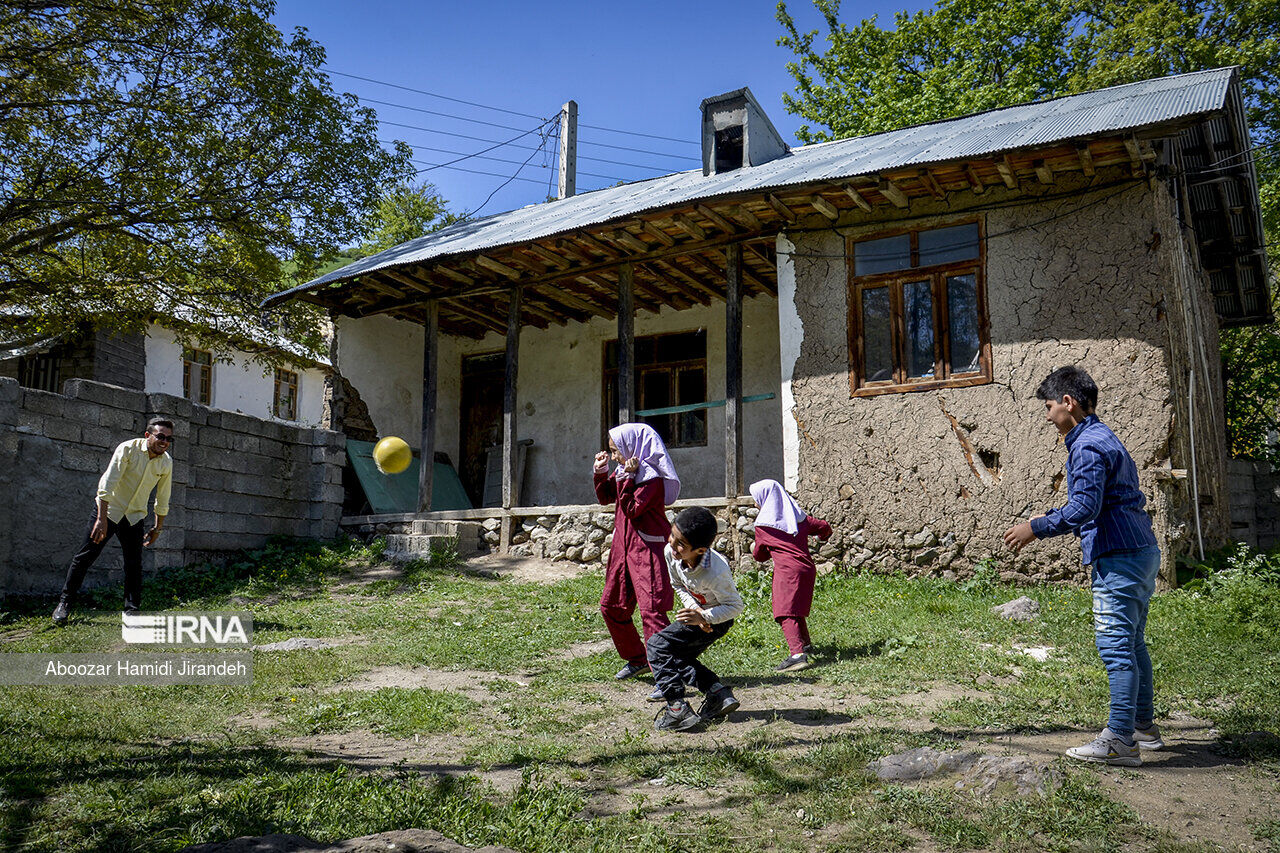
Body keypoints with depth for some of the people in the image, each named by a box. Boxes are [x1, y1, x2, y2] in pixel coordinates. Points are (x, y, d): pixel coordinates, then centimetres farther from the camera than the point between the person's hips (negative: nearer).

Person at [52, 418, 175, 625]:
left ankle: (132, 611, 7)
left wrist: (157, 528, 9)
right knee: (85, 556, -1)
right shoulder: (128, 449, -20)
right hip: (108, 509, -3)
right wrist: (101, 520, -26)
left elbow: (163, 499, 6)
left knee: (134, 564, -1)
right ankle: (64, 604, 13)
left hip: (135, 516, 3)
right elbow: (107, 485, -22)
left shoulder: (166, 462, -6)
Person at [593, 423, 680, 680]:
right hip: (623, 546, 10)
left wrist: (626, 478, -21)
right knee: (611, 606, 15)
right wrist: (600, 473, 5)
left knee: (651, 609, -15)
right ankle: (637, 659, 31)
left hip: (647, 549, -10)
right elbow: (605, 497, 18)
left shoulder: (652, 478, -16)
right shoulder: (625, 470, 10)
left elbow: (632, 509, -21)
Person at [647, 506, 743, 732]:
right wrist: (694, 609, -17)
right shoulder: (670, 552, -19)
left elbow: (735, 607, -23)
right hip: (697, 612, 8)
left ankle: (677, 709, -18)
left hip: (718, 619, -8)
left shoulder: (716, 572, -38)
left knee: (657, 645, -15)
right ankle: (719, 694, 10)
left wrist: (703, 617, -34)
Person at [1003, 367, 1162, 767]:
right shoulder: (1103, 438, 19)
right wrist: (1053, 522, 23)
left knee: (1116, 645, -9)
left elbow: (1084, 507, -23)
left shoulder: (1087, 446, -14)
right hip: (1140, 552, 11)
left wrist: (1037, 528, -15)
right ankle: (1144, 726, 27)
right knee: (1131, 643, 17)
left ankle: (1120, 739, -6)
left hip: (1120, 556, -11)